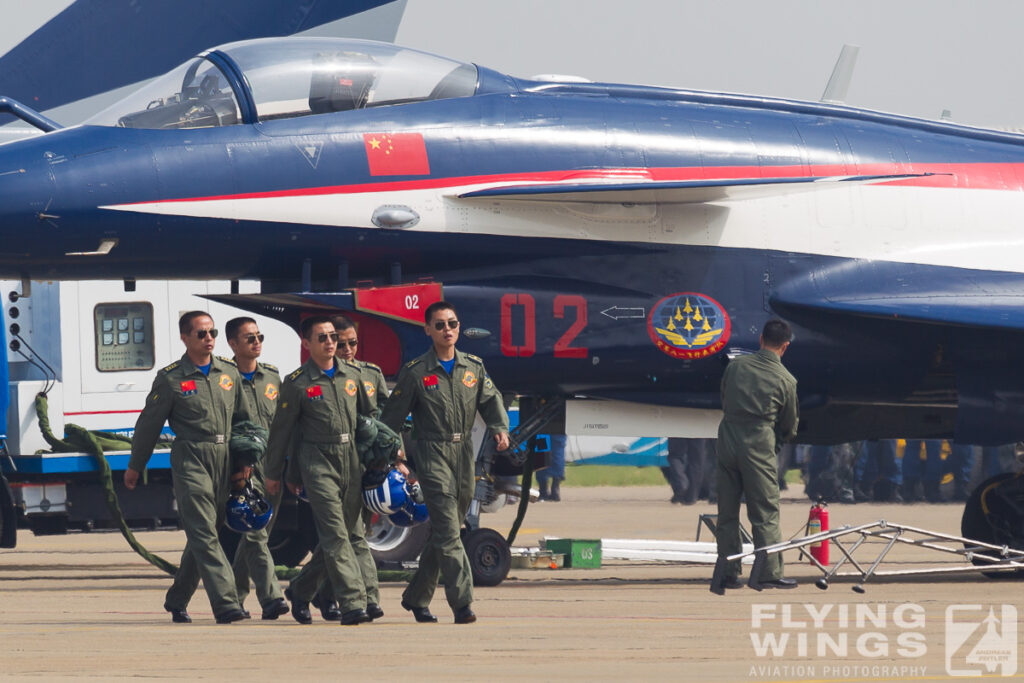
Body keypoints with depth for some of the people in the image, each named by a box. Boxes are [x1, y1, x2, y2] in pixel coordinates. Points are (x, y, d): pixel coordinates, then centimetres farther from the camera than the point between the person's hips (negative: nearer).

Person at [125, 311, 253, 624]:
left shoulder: (229, 372, 12)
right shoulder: (170, 379, -1)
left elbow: (245, 419, 20)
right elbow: (149, 424, 6)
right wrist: (135, 466, 12)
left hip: (224, 462, 5)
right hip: (190, 460, -5)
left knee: (202, 535, 11)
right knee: (203, 534, -13)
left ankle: (177, 600, 26)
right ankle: (225, 603, -20)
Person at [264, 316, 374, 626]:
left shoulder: (352, 375, 10)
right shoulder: (297, 383, -3)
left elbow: (368, 417, 20)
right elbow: (281, 430, 3)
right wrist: (274, 474, 6)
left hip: (352, 461, 6)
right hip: (318, 462, -6)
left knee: (349, 532, 9)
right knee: (335, 535, -13)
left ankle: (300, 591, 26)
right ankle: (352, 602, -17)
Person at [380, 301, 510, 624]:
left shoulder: (474, 367, 11)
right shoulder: (415, 373, -1)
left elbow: (490, 400, 12)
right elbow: (392, 417, 3)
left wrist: (500, 428, -8)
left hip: (464, 454, 5)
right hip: (433, 455, -5)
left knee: (442, 533, 11)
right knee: (447, 531, -14)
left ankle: (416, 597, 24)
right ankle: (462, 603, -20)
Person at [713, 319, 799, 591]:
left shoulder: (736, 366, 6)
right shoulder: (785, 380, -2)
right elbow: (790, 426, 9)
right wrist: (779, 439, 30)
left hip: (727, 441, 4)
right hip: (759, 446, -3)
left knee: (727, 513, 10)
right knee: (765, 513, 2)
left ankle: (727, 573, 12)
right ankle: (770, 573, 1)